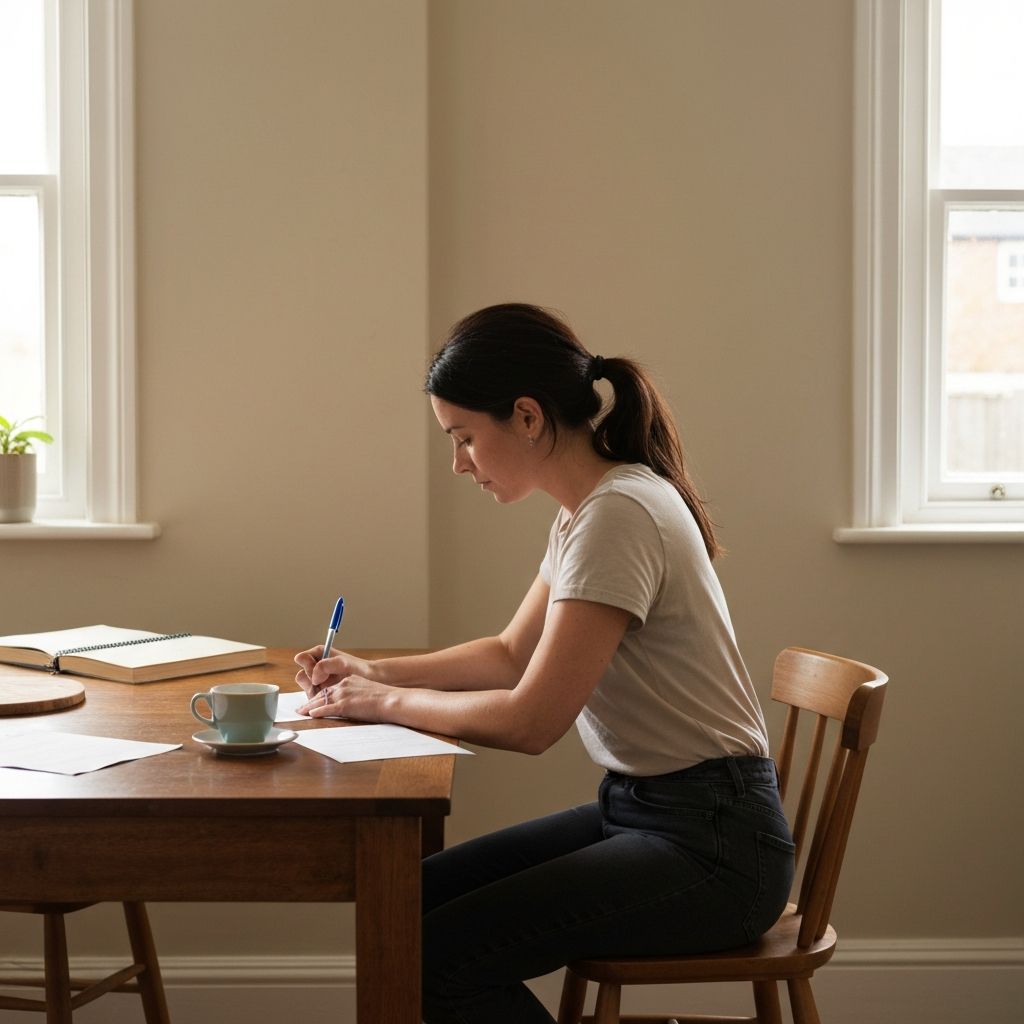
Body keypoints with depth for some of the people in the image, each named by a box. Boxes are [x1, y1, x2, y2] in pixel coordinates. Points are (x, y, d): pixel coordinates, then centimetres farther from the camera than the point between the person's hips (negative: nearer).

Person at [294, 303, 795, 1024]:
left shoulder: (618, 514, -21)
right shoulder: (585, 510, 9)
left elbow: (530, 721, -22)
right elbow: (512, 654, 21)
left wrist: (388, 702, -8)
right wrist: (377, 673, 10)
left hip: (709, 842, -9)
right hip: (637, 808, 10)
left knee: (437, 955, -16)